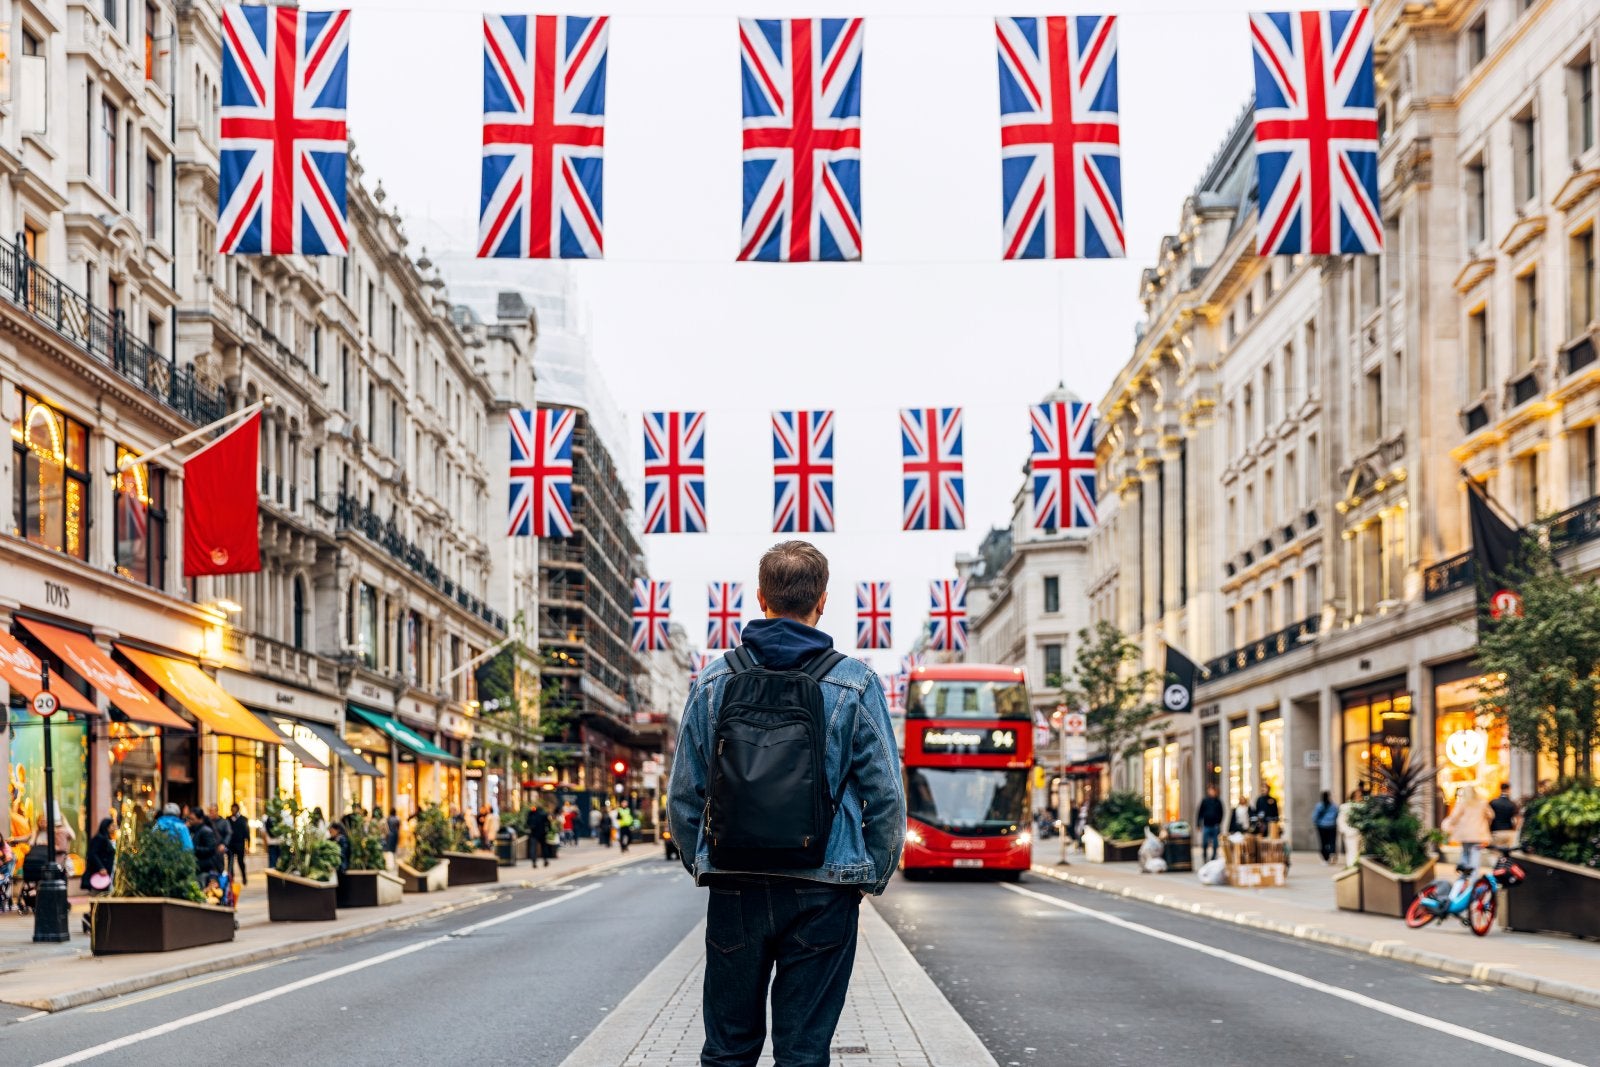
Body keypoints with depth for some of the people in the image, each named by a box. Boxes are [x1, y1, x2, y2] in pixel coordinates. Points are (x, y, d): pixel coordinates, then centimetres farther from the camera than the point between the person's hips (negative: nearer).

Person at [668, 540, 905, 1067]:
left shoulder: (713, 681, 1)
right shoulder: (855, 684, -4)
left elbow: (684, 794, 5)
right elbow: (886, 797, -3)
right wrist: (871, 878, 10)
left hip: (733, 889, 2)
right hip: (822, 891, -2)